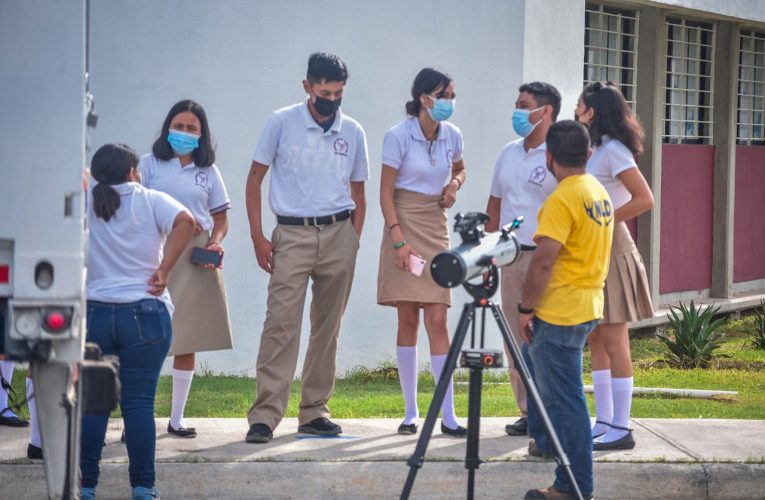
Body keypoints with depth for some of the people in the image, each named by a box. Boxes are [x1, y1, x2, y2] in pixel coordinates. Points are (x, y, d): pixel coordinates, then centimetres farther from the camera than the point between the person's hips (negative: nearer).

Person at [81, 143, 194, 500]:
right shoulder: (151, 201, -1)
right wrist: (163, 272, -11)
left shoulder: (84, 204, 5)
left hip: (94, 313, 2)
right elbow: (185, 222, -16)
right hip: (145, 313, -2)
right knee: (139, 402, 1)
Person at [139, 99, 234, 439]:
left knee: (188, 341, 5)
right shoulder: (150, 164, 5)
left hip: (196, 257, 3)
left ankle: (177, 419, 14)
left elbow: (221, 219, 15)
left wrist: (216, 243, -6)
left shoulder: (208, 170, 13)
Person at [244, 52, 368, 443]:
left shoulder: (352, 132, 8)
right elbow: (255, 179, 4)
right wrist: (258, 237, -3)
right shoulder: (282, 123, 0)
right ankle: (265, 415, -14)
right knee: (281, 323, -12)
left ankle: (314, 411, 14)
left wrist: (353, 242, 6)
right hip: (292, 234, -3)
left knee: (328, 326, 6)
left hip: (339, 235, 3)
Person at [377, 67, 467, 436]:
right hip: (405, 225, -3)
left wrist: (454, 183, 1)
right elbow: (386, 192, -8)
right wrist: (399, 240, -16)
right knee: (408, 320, -1)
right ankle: (410, 413, 6)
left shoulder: (451, 136, 4)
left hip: (436, 228, 3)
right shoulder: (398, 136, -9)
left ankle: (448, 416, -6)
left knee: (437, 319, -4)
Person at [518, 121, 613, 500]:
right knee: (534, 362, 30)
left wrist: (526, 308, -12)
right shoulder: (600, 193, 9)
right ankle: (544, 439, 38)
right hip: (588, 306, 10)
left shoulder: (562, 200, -19)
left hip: (559, 313, -10)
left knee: (564, 397, -5)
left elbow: (543, 261, -23)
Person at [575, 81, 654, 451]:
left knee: (613, 342, -8)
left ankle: (620, 429, -7)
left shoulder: (613, 151, -13)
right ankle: (604, 422, 13)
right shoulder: (595, 152, 15)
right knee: (596, 343, 10)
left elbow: (644, 199, -21)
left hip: (610, 250, -9)